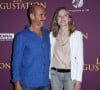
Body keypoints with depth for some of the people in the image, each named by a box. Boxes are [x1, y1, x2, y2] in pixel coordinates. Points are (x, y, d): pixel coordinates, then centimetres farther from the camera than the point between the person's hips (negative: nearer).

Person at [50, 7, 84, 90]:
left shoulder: (77, 34, -5)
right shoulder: (51, 35, 3)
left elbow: (80, 59, -5)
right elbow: (49, 56, 7)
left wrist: (78, 80, -8)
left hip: (70, 74, -2)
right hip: (55, 74, 2)